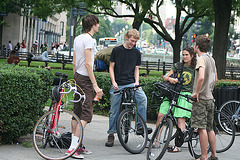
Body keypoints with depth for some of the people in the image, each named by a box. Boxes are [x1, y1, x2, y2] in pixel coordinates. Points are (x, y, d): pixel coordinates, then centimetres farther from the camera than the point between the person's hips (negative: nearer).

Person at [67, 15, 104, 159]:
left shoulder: (77, 38, 13)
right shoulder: (88, 39, -15)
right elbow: (88, 64, -20)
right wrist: (95, 85, -21)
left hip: (78, 77, 10)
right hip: (86, 79, -10)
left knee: (77, 112, 13)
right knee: (86, 114, -9)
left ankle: (75, 145, 19)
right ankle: (73, 147, -13)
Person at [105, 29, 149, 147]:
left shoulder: (136, 53, 9)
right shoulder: (117, 50, 1)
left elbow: (136, 69, 14)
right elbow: (111, 67, 4)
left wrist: (136, 82, -3)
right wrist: (113, 82, -8)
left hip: (131, 83, 2)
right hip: (117, 85, -1)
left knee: (143, 98, -25)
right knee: (114, 110, 1)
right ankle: (111, 135, 13)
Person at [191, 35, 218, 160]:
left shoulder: (201, 59, -13)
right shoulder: (211, 59, 13)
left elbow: (201, 77, -29)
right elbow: (215, 79, 23)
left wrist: (196, 92, -19)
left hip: (201, 98, -8)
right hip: (210, 98, 8)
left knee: (202, 128, -6)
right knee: (209, 128, 13)